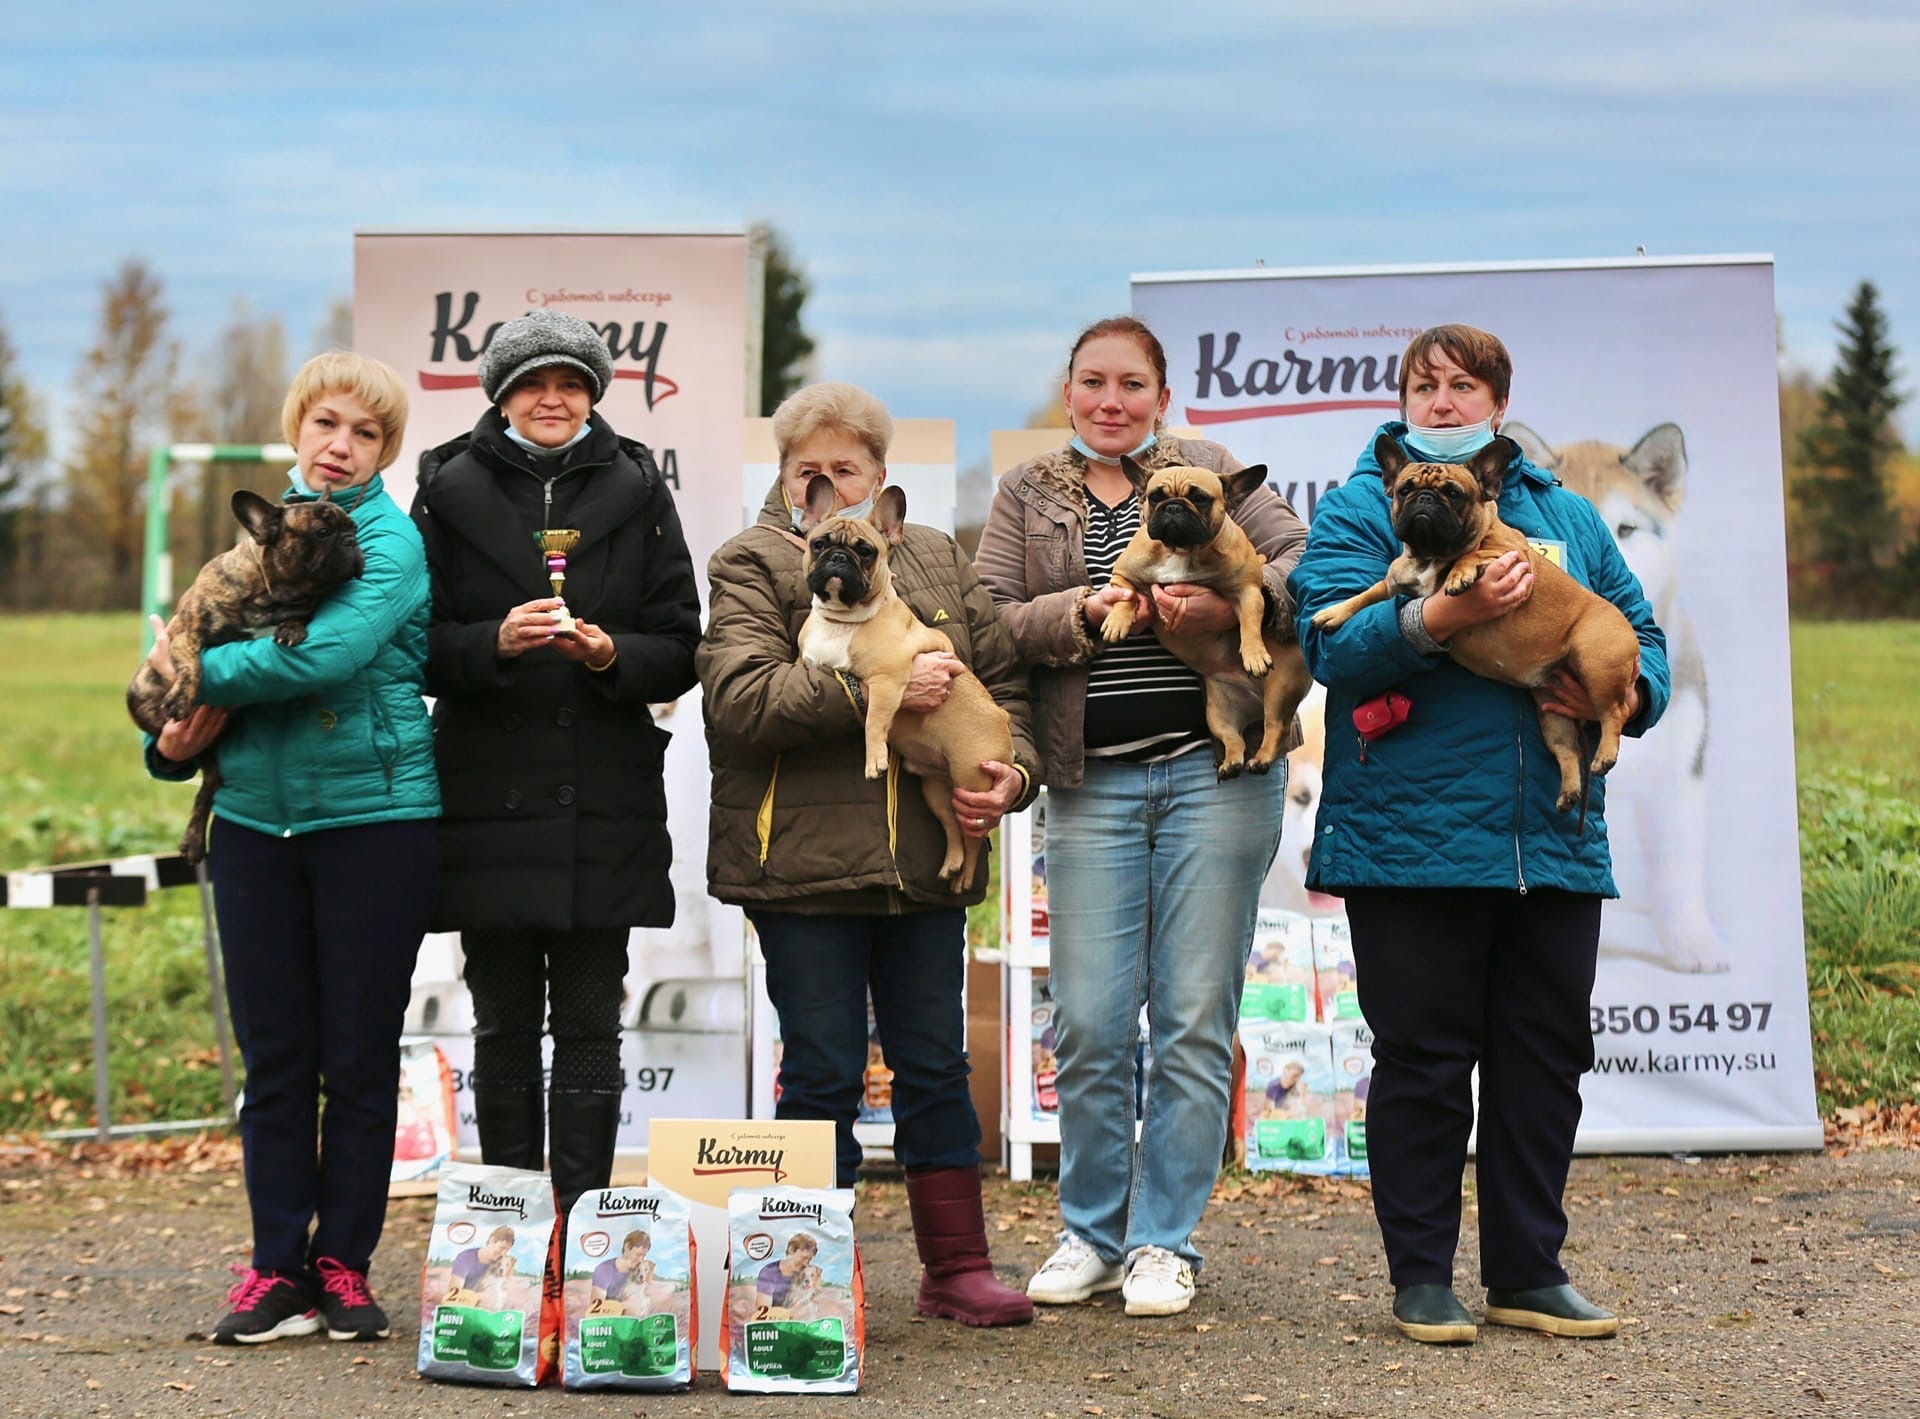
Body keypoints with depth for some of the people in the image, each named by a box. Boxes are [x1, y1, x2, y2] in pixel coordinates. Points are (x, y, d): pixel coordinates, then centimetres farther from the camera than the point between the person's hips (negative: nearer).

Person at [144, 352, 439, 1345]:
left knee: (359, 1056, 2)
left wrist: (196, 671, -12)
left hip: (373, 816, -5)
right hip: (255, 816, 5)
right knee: (273, 1056, 7)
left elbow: (325, 656, -21)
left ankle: (343, 1268, 12)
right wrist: (175, 740, -3)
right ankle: (277, 1271, 14)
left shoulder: (394, 540, -7)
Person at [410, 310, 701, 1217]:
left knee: (589, 1026, 1)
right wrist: (494, 641, -16)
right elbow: (416, 647, 1)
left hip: (604, 802, 0)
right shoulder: (451, 491, 6)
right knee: (505, 1025, 5)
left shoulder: (636, 492, 7)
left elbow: (679, 651, 5)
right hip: (488, 795, 0)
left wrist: (613, 656, -14)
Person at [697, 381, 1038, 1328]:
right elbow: (741, 696, -15)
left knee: (934, 1066, 10)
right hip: (803, 860, -4)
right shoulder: (751, 565, 0)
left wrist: (1011, 769, -3)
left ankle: (957, 1268, 17)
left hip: (925, 859, 4)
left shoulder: (937, 561, 13)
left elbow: (1003, 678, 16)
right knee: (822, 1072, 2)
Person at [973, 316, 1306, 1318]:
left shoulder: (1210, 473, 10)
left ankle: (1165, 1241, 10)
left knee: (1196, 1019, 0)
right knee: (1089, 1024, -1)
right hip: (1093, 783, 1)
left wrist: (1232, 605, -16)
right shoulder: (1026, 496, 13)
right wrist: (1084, 612, -14)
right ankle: (1091, 1235, 15)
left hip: (1216, 770, -1)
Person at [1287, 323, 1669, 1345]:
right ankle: (1420, 1277, 11)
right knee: (1423, 1060, 1)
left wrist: (1624, 691, -6)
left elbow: (1640, 635, 17)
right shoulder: (1357, 510, 3)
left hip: (1554, 840, 4)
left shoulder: (1565, 516, 17)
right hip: (1413, 833, -4)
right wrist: (1448, 614, -27)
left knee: (1545, 1058, 8)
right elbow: (1334, 643, -12)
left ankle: (1527, 1271, 19)